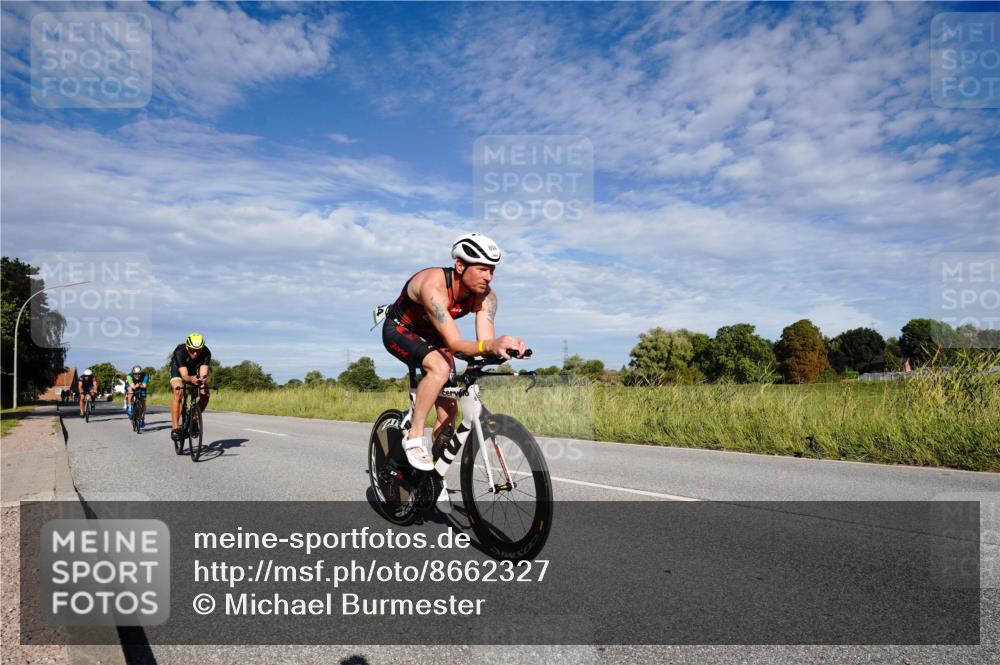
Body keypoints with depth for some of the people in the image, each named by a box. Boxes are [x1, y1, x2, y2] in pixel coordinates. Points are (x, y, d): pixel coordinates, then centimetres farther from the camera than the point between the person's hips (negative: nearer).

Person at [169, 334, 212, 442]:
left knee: (205, 394, -18)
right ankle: (175, 428, -25)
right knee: (179, 392, -29)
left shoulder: (206, 353, -32)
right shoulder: (180, 352, -37)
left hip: (194, 369, 3)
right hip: (177, 368, -3)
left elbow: (203, 373, -40)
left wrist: (203, 380, -62)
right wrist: (191, 379, -65)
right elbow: (184, 376, -44)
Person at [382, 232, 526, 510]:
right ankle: (414, 437, -20)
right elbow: (455, 344, -44)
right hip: (400, 330, -6)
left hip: (432, 338, 6)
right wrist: (490, 344, -62)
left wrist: (502, 347, -52)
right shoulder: (434, 286, -39)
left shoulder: (486, 296, -21)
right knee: (440, 367, -36)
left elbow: (485, 342, -29)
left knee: (448, 408, -2)